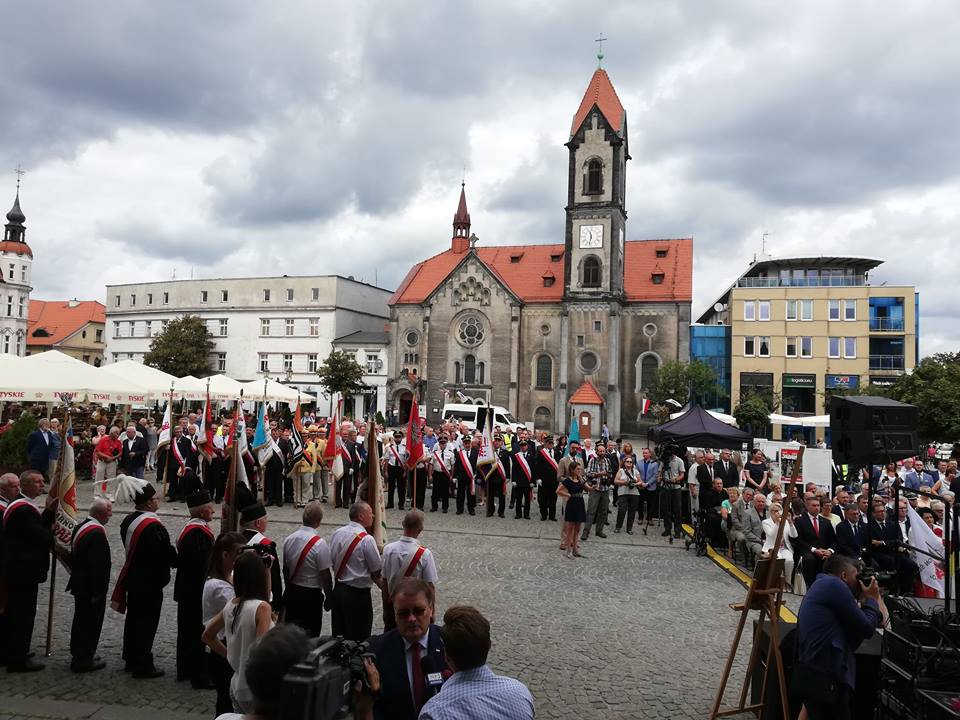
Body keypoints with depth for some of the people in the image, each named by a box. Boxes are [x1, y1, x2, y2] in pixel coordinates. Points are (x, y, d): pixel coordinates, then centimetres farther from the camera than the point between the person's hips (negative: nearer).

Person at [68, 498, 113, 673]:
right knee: (91, 622, 2)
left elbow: (75, 556, 14)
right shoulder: (97, 532, -25)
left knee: (81, 620, 20)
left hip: (79, 584, 10)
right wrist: (98, 591, -19)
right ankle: (83, 660, 11)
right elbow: (98, 566, -26)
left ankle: (79, 655, 34)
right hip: (92, 588, -10)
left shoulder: (80, 526, 5)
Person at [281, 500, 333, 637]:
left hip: (291, 592, 6)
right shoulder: (320, 544, -21)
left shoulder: (289, 539, -1)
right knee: (310, 635, 5)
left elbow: (285, 569, 10)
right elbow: (325, 575, -16)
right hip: (311, 595, -6)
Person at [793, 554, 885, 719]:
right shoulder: (834, 584, -6)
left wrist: (864, 602, 21)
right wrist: (871, 599, 12)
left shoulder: (820, 586, 24)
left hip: (815, 676, 10)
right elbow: (866, 629, -4)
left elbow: (851, 638, 22)